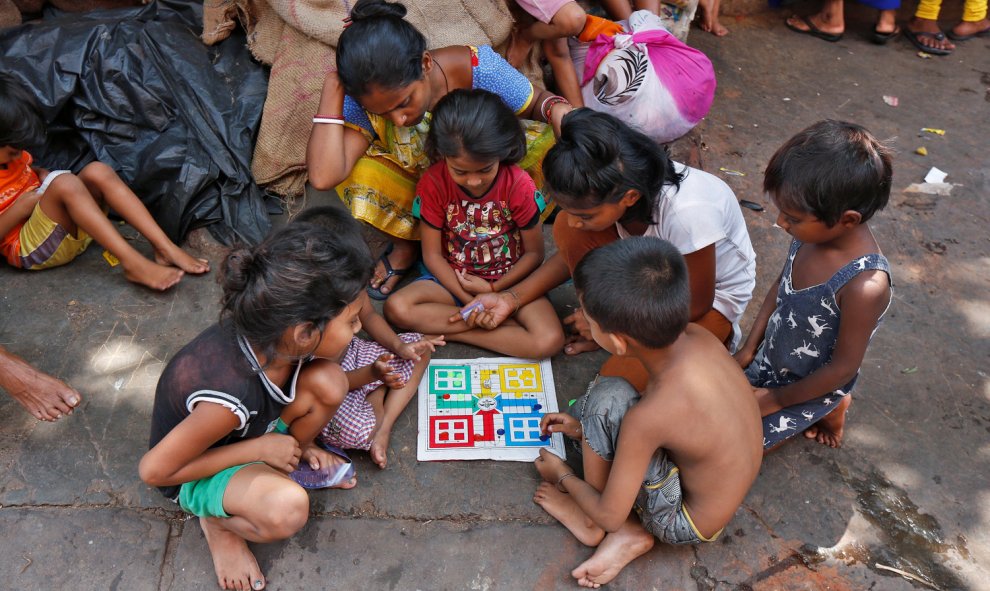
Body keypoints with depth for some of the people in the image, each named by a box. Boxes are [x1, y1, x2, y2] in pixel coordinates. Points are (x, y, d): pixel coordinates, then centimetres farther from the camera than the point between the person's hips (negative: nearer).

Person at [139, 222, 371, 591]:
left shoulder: (271, 338, -25)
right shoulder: (228, 397, -42)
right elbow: (153, 471, -26)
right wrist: (259, 449, -24)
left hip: (253, 427, 6)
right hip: (195, 469, -6)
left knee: (328, 382, -20)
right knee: (287, 509, -34)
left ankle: (296, 459, 8)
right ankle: (218, 520, -1)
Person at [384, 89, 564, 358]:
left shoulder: (519, 185, -16)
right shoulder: (433, 183, -14)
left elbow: (534, 252, -7)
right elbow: (432, 254, -8)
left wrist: (494, 289, -17)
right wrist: (469, 300, -18)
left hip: (508, 280, -1)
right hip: (453, 279, 2)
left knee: (550, 342, -27)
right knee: (396, 308, -27)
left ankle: (442, 327, -16)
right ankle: (505, 324, -19)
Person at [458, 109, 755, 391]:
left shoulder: (686, 212, -40)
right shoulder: (606, 188, -24)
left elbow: (694, 304, -22)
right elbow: (576, 250, -4)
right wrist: (510, 299, -14)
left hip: (712, 293, -5)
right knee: (565, 230, -22)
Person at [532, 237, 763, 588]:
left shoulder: (647, 417, -35)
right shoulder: (699, 337, -17)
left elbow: (610, 516, -21)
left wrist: (562, 476, -1)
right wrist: (586, 428, 8)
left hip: (687, 525, -7)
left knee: (607, 398, -23)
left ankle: (587, 520, 2)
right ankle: (632, 533, 3)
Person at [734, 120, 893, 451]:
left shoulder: (864, 285, -37)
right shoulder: (812, 232, -18)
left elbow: (843, 367, -25)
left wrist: (776, 399, -13)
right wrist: (748, 349, 3)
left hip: (813, 386, -6)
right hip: (769, 359, 6)